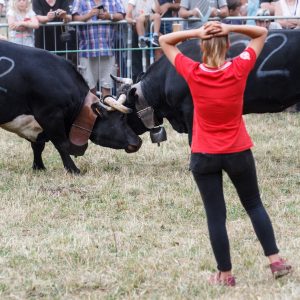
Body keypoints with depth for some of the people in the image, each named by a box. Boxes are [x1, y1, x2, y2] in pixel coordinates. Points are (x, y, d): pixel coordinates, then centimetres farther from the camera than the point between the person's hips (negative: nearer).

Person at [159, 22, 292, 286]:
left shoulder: (192, 73, -12)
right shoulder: (239, 69, -11)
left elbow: (164, 41, 1)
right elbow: (262, 33, 3)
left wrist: (195, 32, -12)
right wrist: (229, 28, -12)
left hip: (204, 155, -1)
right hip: (239, 152, 1)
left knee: (215, 215, 5)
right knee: (254, 205, 19)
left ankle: (225, 274, 8)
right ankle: (275, 260, 15)